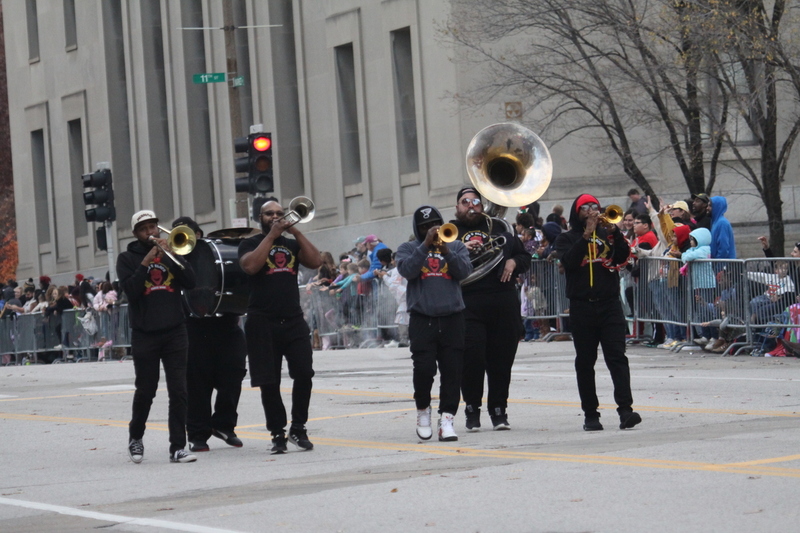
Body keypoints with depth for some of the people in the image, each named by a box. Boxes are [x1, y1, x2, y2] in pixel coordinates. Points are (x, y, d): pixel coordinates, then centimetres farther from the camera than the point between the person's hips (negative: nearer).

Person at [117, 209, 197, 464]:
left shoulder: (169, 252, 12)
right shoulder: (127, 258, 4)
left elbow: (190, 282, -1)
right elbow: (131, 290, -11)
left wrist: (169, 256, -10)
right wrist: (146, 262, -16)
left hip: (175, 332, 2)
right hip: (145, 335, -2)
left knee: (179, 392, -5)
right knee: (145, 391, 6)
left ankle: (178, 448, -4)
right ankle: (136, 438, 28)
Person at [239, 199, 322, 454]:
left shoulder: (292, 244, 16)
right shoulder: (250, 244, 7)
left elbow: (315, 261, 0)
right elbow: (250, 266, -14)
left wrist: (296, 231, -5)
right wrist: (271, 235, -10)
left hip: (293, 321, 2)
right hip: (262, 324, -2)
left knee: (304, 373, -10)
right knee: (269, 383, -2)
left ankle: (298, 428, 3)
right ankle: (278, 433, 7)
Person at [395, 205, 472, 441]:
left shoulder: (456, 246, 15)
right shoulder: (408, 249, 12)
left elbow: (465, 271, -1)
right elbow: (406, 270, -8)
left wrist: (446, 250, -13)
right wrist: (425, 245, -12)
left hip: (452, 318, 1)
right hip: (422, 319, -1)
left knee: (452, 371, -4)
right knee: (424, 369, -8)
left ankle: (446, 419, -1)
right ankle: (423, 410, 15)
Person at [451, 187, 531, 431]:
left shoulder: (498, 228, 20)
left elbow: (525, 257, 24)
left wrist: (513, 262, 4)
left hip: (504, 304, 3)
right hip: (468, 306, -3)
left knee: (502, 360, 3)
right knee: (471, 358, -9)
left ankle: (499, 410, 13)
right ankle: (472, 410, 3)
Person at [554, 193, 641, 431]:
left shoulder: (606, 234, 13)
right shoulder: (567, 239, 8)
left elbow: (623, 256, -2)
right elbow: (569, 260, -11)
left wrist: (614, 231, -14)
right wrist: (586, 235, -16)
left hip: (609, 304, 0)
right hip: (581, 307, 0)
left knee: (617, 357, -9)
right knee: (585, 361, 4)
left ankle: (625, 408, -17)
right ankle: (590, 414, 9)